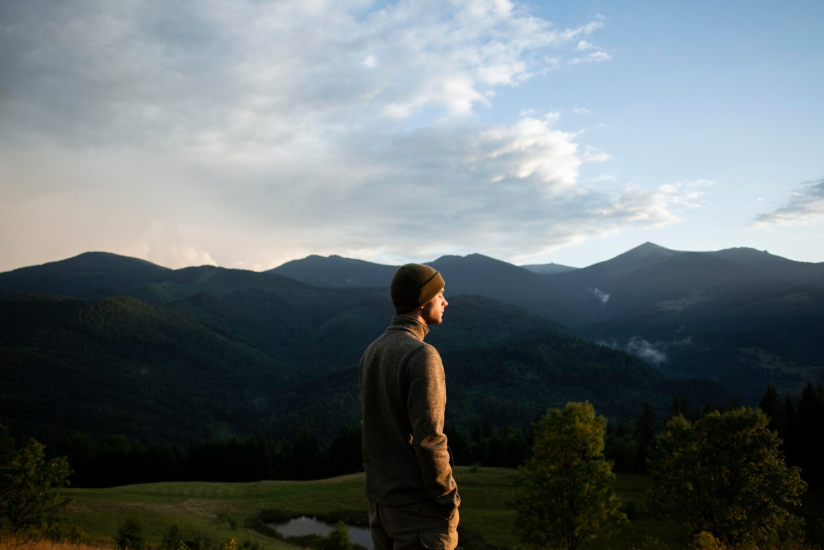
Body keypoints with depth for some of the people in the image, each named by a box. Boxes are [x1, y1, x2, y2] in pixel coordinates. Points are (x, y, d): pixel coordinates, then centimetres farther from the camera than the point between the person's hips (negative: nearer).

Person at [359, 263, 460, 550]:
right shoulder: (422, 355, -20)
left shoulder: (372, 352, 7)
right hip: (417, 503, -8)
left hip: (380, 498, 8)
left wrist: (381, 485, 19)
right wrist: (448, 498, -13)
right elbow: (428, 436, -23)